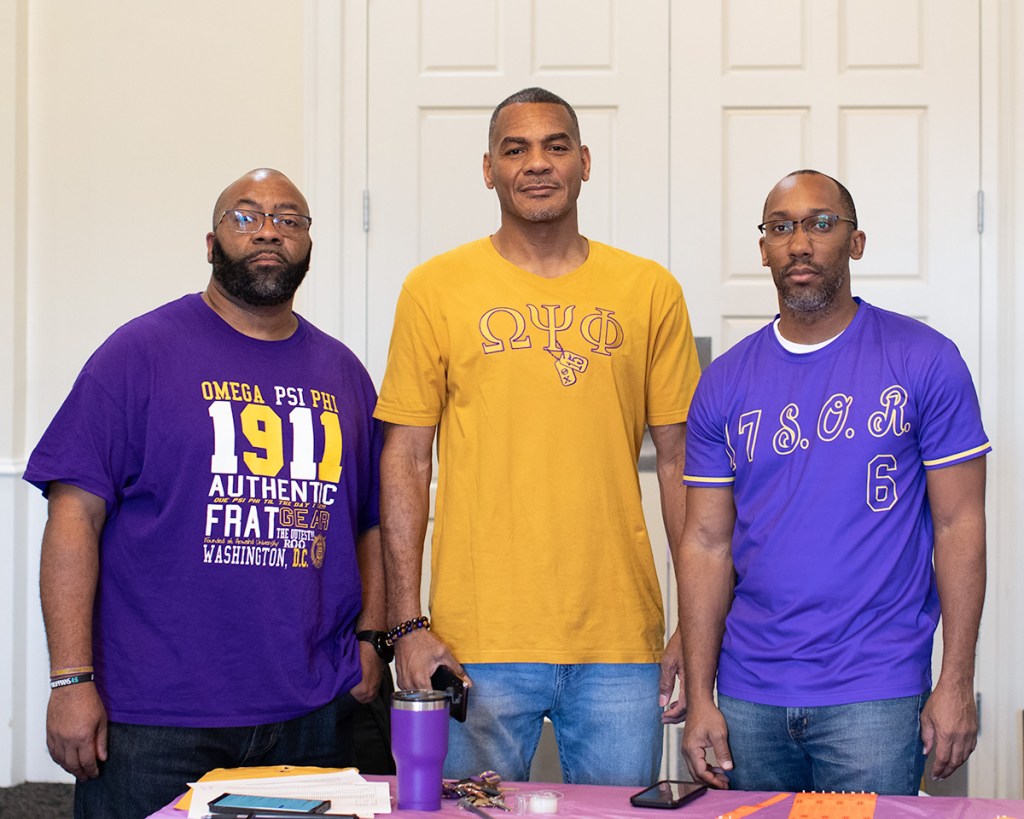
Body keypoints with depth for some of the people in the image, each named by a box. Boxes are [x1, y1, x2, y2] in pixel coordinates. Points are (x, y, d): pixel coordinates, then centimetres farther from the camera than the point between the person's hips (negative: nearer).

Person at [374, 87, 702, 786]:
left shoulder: (649, 291, 6)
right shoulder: (437, 289, 3)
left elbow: (680, 461, 8)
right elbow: (405, 461, 3)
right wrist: (408, 624, -3)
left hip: (620, 642, 1)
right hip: (476, 642, -1)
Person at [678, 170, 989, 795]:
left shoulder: (924, 360, -3)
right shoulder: (726, 381, 5)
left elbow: (959, 525, -3)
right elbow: (707, 542, 5)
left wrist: (957, 683, -7)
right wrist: (700, 697, 0)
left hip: (874, 695, -3)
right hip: (749, 695, 3)